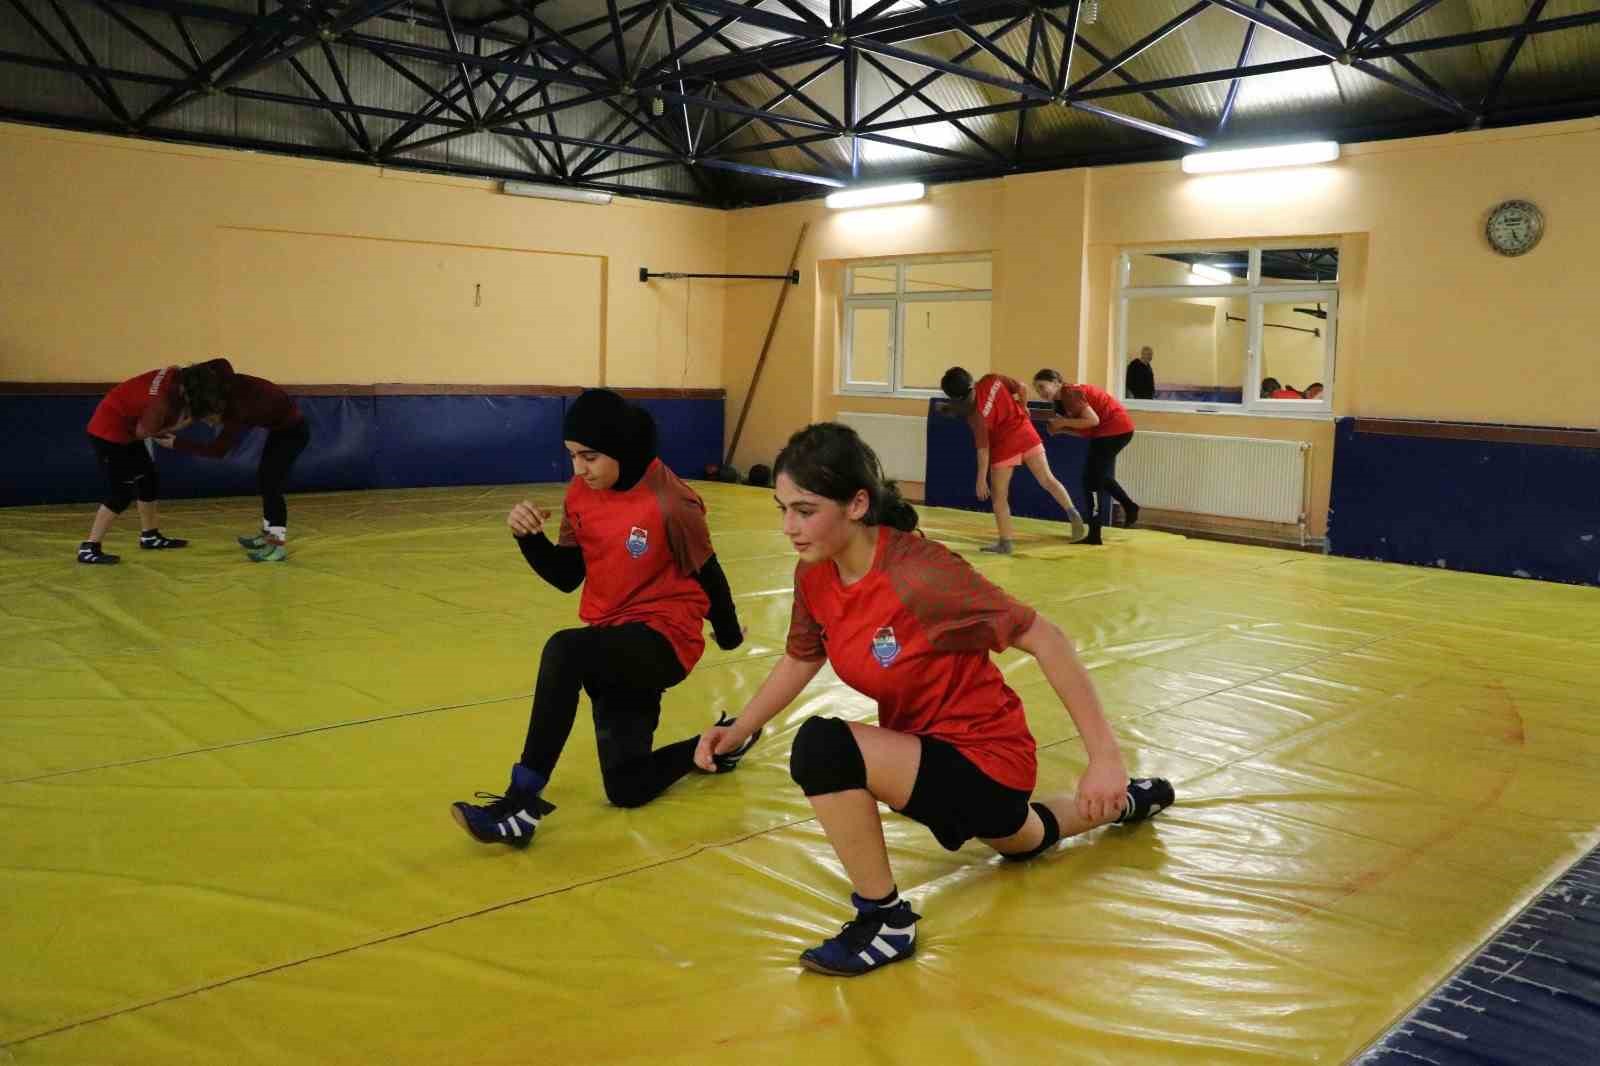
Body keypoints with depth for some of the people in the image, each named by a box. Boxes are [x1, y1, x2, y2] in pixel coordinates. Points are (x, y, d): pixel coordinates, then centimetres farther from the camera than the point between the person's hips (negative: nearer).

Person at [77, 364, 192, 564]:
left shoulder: (176, 376, -9)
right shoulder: (162, 401, -32)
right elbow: (143, 432, -21)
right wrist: (174, 428, -11)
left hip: (127, 429, 10)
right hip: (109, 431, -10)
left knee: (149, 479, 16)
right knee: (122, 492, -11)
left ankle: (149, 536, 30)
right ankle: (89, 549, -8)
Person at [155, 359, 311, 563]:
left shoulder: (238, 411, -32)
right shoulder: (229, 385, -13)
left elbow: (217, 450, -24)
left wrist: (176, 443, -20)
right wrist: (186, 374, -1)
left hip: (294, 430, -10)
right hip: (281, 427, 10)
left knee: (271, 484, -11)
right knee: (263, 479, 14)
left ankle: (278, 544, -8)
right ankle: (269, 534, 24)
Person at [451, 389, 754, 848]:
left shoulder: (669, 502, -18)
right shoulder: (580, 494, 0)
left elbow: (707, 573, -5)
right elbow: (566, 577, 6)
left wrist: (729, 636, 8)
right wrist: (528, 536, -13)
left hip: (664, 641, -7)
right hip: (615, 646, 7)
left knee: (563, 650, -36)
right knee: (627, 790, 11)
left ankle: (523, 800, -29)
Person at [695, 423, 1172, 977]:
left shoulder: (918, 572, -32)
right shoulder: (813, 576, -10)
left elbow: (1044, 639, -26)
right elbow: (800, 660, 7)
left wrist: (1104, 756, -28)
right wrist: (736, 732, -5)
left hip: (986, 761, -8)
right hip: (929, 746, 8)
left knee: (821, 747, -31)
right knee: (1020, 841, 38)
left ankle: (885, 920, -11)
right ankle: (1124, 801, 62)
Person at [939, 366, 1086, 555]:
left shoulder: (975, 414, -18)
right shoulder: (992, 380, -7)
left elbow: (983, 449, -17)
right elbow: (1021, 387, 6)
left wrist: (981, 480, -10)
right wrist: (1023, 408, 25)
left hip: (1005, 446, -5)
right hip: (1026, 433, 5)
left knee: (999, 496, 7)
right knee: (1047, 479, 14)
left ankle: (1006, 542, 8)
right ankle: (1072, 513, -2)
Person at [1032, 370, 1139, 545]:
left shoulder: (1070, 394, -18)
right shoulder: (1060, 401, 11)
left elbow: (1093, 420, -25)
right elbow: (1084, 431, 9)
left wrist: (1063, 422, -18)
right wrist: (1060, 429, -5)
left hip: (1115, 428, -10)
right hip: (1119, 428, 10)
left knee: (1091, 479, -6)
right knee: (1100, 475, 27)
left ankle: (1094, 534, -4)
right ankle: (1130, 506, 42)